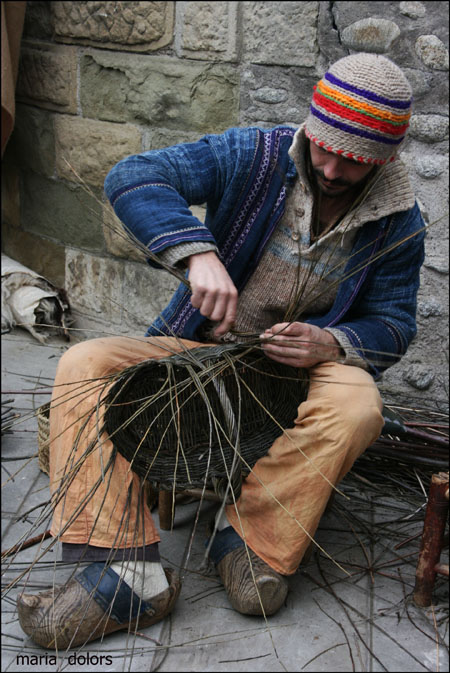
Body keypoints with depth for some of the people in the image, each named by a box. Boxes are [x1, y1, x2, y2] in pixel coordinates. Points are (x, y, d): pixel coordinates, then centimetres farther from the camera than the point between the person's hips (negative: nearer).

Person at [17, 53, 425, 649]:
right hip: (201, 348, 1)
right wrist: (199, 253, -38)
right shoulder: (255, 155, -9)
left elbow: (393, 324, 2)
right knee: (84, 365, -23)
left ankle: (251, 536, -17)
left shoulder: (400, 223, -3)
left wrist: (329, 344, -22)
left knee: (358, 405, -36)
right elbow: (132, 178, -20)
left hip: (304, 360, 0)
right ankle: (127, 567, -33)